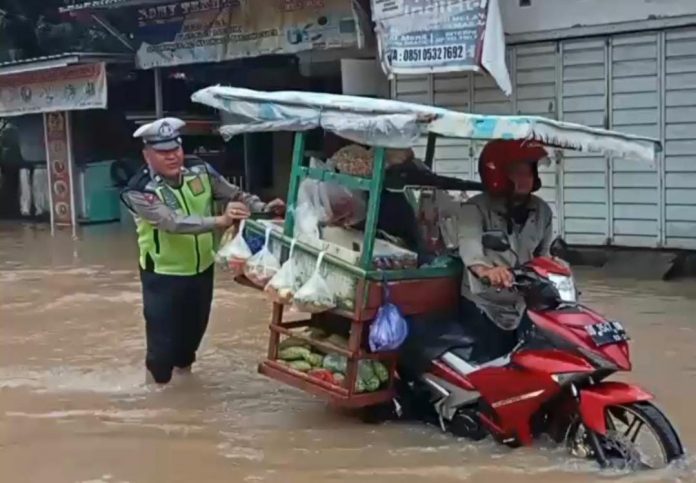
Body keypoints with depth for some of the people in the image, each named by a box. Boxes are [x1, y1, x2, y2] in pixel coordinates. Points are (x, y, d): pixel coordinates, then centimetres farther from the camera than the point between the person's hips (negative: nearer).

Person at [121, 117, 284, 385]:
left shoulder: (199, 170, -9)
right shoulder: (139, 191, -24)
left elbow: (234, 194, 2)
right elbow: (174, 222, -38)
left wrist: (263, 208, -16)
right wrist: (219, 221, -48)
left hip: (202, 269, 5)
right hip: (163, 274, -5)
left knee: (195, 327, 22)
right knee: (164, 335, 0)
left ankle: (184, 365, 50)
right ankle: (158, 382, 27)